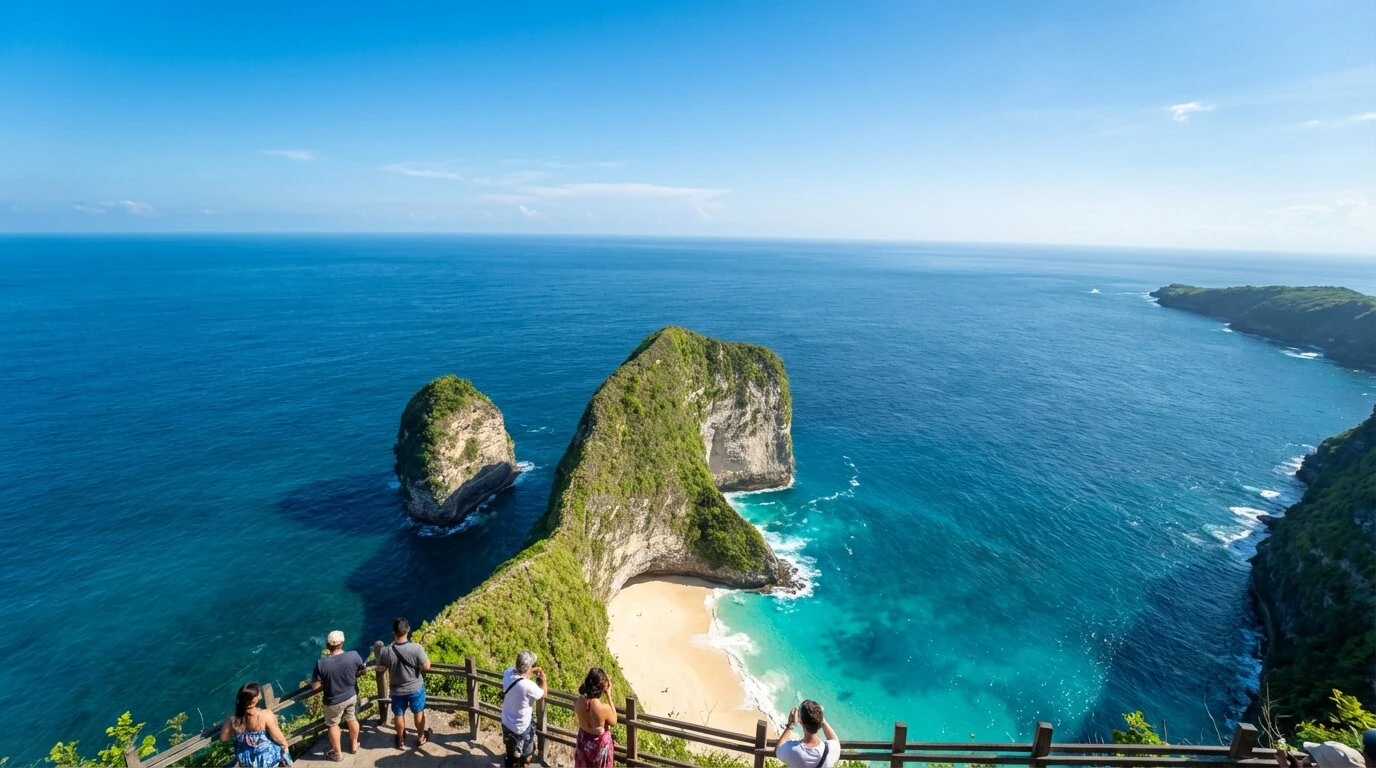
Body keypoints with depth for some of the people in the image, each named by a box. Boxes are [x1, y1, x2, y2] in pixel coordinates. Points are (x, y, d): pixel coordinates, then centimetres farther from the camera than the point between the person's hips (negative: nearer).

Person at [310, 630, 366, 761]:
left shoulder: (321, 664, -30)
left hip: (334, 701, -2)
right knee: (352, 719, 26)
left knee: (333, 725, 24)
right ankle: (354, 745, 47)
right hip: (352, 695, 2)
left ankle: (337, 753, 40)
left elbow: (315, 687, -19)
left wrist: (326, 681, 0)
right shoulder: (354, 655, -23)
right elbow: (362, 670, -3)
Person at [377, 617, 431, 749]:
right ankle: (420, 737, 41)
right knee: (418, 713, 23)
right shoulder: (416, 648, -29)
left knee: (399, 715, 25)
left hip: (397, 690, 1)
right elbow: (426, 667, -20)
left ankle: (401, 741, 44)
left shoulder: (385, 652, -23)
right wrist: (425, 656, -3)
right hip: (416, 688, -1)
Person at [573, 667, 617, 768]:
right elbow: (613, 722, -12)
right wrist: (609, 696, -17)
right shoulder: (604, 708, -35)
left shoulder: (578, 702, -22)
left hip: (583, 741, 4)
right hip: (600, 744, -4)